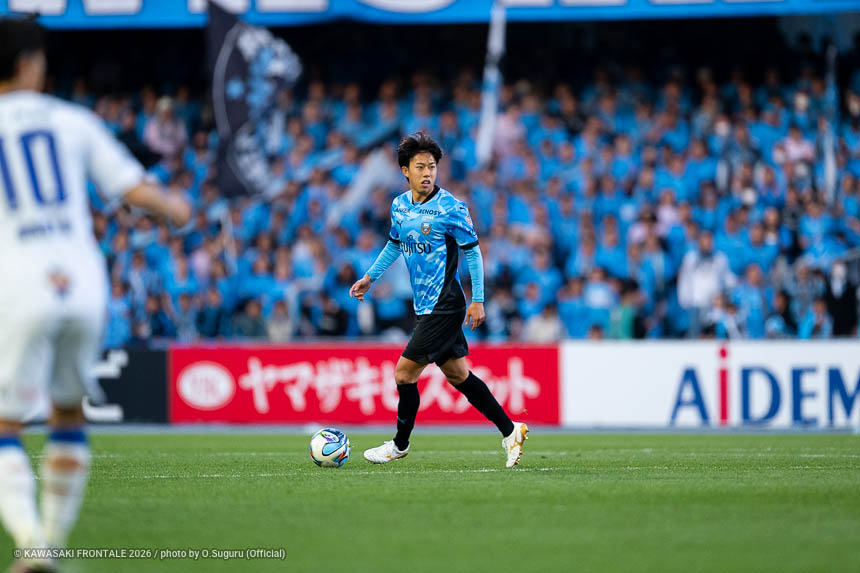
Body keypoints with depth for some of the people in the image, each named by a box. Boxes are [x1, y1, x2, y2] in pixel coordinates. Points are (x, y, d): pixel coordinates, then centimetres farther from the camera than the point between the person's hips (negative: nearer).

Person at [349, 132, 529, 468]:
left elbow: (472, 251, -8)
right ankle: (510, 431, 22)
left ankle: (400, 444, 14)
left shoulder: (450, 208, -14)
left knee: (404, 374, -4)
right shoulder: (400, 206, 6)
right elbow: (394, 245, 23)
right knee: (457, 375, 12)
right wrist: (370, 277, 16)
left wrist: (477, 300, -10)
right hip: (427, 306, 7)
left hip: (444, 307, -7)